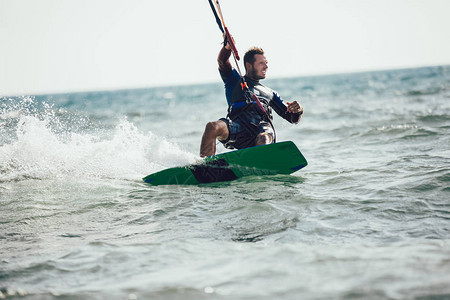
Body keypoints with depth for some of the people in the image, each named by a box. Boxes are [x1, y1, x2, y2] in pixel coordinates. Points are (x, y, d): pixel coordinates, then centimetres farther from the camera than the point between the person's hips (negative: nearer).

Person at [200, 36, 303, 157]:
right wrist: (227, 47, -15)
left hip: (263, 127, 2)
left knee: (263, 140, -35)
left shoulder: (270, 94, 38)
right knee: (212, 127, -33)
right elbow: (222, 62, 8)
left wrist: (298, 111, 8)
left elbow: (293, 119, 33)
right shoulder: (235, 81, 29)